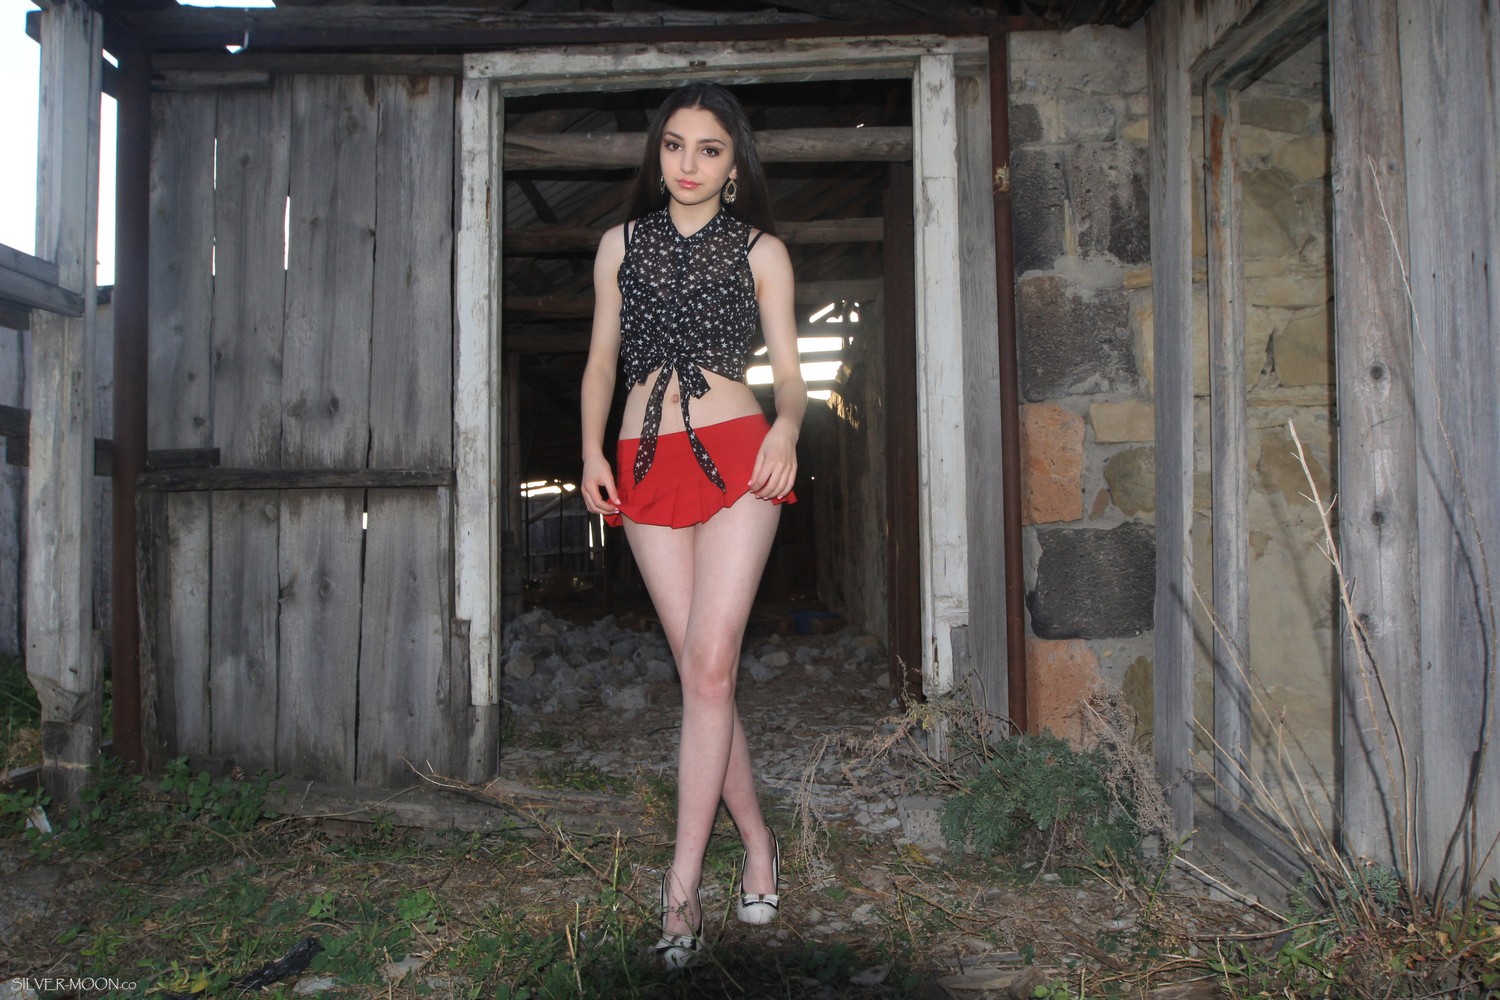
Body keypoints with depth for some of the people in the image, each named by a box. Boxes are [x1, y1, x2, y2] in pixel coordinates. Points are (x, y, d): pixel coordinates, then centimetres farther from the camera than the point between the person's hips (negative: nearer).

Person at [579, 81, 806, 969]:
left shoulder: (761, 251, 10)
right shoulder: (622, 244, 16)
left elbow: (790, 371, 7)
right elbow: (602, 359, 17)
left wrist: (786, 428, -15)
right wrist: (593, 452, 4)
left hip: (735, 456, -3)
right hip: (647, 467, 3)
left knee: (709, 663, -11)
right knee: (702, 671, 3)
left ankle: (682, 885, -3)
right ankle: (759, 844, 19)